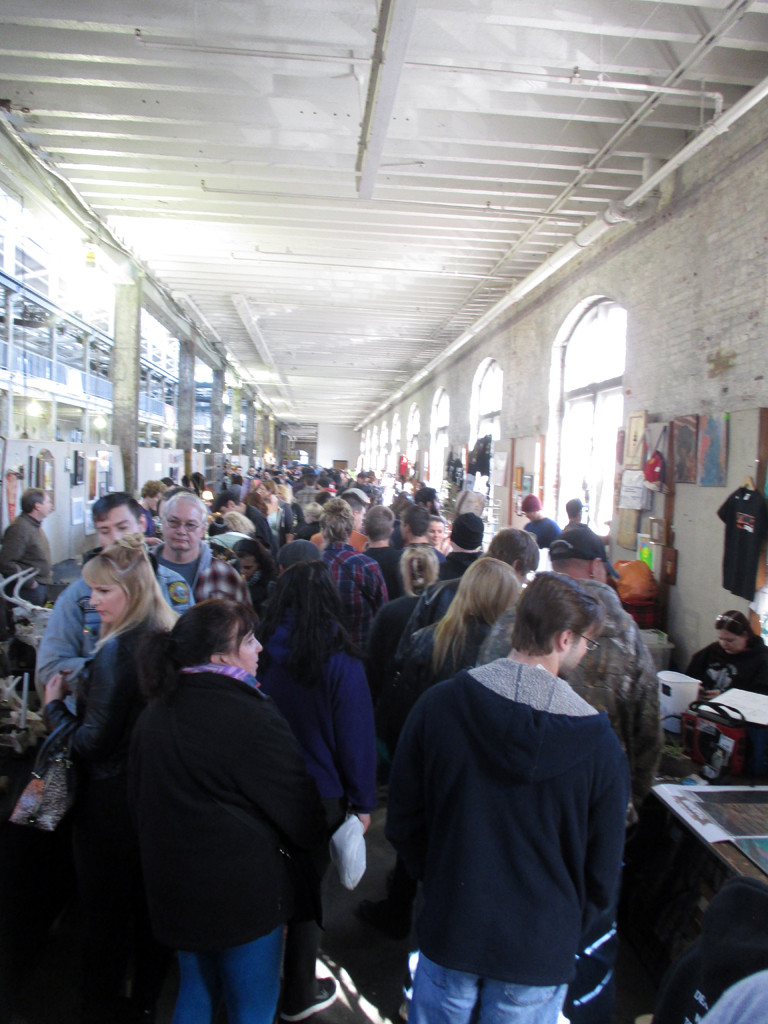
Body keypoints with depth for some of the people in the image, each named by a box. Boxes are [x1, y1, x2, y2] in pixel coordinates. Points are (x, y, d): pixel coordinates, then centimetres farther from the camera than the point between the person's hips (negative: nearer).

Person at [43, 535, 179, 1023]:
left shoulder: (116, 651, -26)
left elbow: (92, 743, -22)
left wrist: (55, 705, -7)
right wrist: (79, 695, 11)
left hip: (112, 804, -7)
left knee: (106, 911, 13)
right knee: (152, 905, 23)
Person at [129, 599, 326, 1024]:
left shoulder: (153, 714, 0)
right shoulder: (251, 718, -23)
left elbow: (139, 798, 12)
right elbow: (296, 804, -15)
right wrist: (314, 844, 7)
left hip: (173, 888, 7)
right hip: (244, 893, -7)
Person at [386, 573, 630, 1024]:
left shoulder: (438, 704, -13)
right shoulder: (599, 741, -17)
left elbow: (403, 822, -3)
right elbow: (602, 870, -5)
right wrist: (567, 930, 12)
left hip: (450, 935, 1)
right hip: (541, 952, -1)